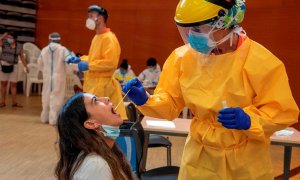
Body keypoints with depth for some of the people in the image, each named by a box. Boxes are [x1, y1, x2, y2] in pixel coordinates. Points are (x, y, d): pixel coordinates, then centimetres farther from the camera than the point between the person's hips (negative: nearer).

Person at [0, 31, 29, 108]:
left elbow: (22, 57, 6)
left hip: (13, 66, 1)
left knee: (13, 85, 2)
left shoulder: (19, 46, 1)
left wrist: (26, 66, 3)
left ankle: (14, 102, 8)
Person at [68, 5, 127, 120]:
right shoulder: (97, 37, 16)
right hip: (92, 82, 10)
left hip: (101, 84, -10)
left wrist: (89, 66, -21)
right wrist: (80, 59, 11)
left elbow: (111, 62, -23)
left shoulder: (109, 38, -14)